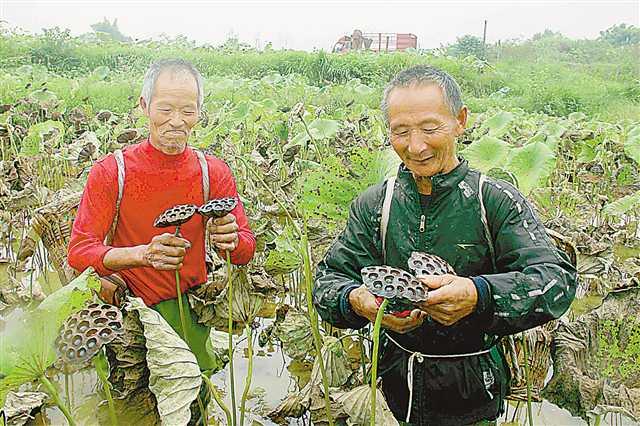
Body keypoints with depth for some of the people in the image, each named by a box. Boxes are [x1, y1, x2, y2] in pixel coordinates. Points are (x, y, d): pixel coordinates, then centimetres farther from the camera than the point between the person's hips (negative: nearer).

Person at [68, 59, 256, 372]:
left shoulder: (213, 172, 1)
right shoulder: (110, 172, -6)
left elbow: (246, 250, 1)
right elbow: (78, 252, -12)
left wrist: (230, 239, -25)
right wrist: (143, 254, -31)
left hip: (193, 308, 2)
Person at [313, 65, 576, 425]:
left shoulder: (499, 202, -15)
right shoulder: (373, 205, -6)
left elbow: (557, 278, -24)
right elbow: (328, 279, -8)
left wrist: (479, 295, -44)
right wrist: (354, 300, -33)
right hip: (397, 382, 2)